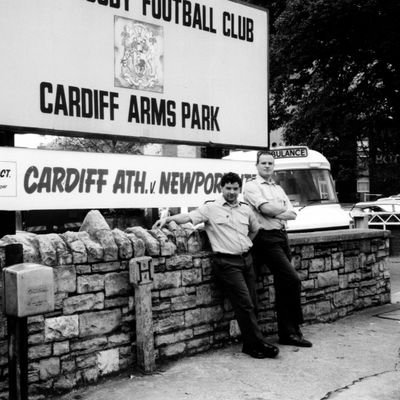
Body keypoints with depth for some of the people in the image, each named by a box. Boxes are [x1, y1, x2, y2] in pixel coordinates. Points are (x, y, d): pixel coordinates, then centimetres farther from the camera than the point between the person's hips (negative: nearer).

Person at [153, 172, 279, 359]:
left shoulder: (245, 209, 13)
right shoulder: (211, 208, -2)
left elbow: (255, 229, 28)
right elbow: (189, 217, -12)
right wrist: (168, 218, -25)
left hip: (246, 259, 6)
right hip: (227, 262, -6)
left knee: (250, 303, 6)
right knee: (244, 304, -8)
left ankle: (250, 345, 16)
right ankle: (258, 344, 0)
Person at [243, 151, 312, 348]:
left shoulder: (278, 189, 22)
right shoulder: (251, 186, 0)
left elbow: (292, 214, 11)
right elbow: (266, 208, -15)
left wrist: (275, 212, -8)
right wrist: (283, 208, 3)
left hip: (282, 236, 8)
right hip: (266, 238, -8)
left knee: (283, 285, 8)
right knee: (293, 280, -15)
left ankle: (286, 333, 15)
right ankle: (293, 330, -5)